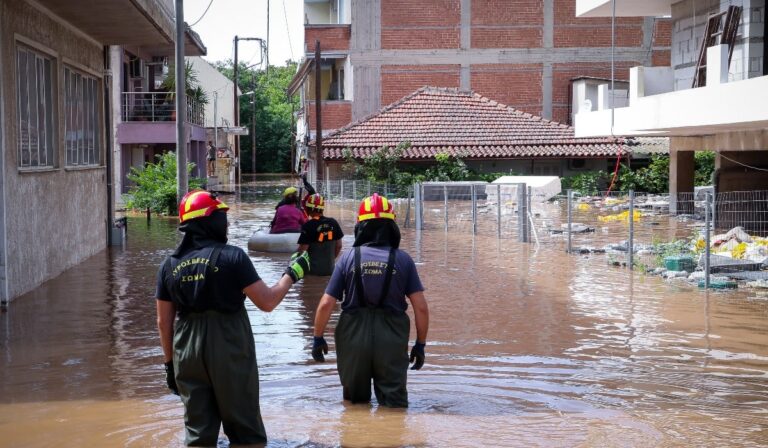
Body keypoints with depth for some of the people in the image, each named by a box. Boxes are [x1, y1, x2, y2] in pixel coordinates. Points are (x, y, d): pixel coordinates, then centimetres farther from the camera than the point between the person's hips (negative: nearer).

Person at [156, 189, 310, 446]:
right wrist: (292, 274, 5)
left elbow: (164, 322, 7)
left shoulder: (170, 264, 3)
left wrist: (170, 363, 16)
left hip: (188, 357, 4)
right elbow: (267, 302, -10)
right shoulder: (232, 257, -10)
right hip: (230, 355, -4)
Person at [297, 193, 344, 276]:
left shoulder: (308, 226, -14)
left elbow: (302, 249, -14)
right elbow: (338, 246, 10)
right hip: (330, 269, 5)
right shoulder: (333, 223, 2)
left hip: (313, 270, -5)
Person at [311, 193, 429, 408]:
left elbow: (326, 304, -5)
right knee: (394, 403, 9)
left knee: (356, 402, 20)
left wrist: (318, 338, 8)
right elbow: (421, 307, -5)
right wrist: (420, 344, 7)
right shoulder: (403, 260, -2)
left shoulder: (348, 258, -3)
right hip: (392, 340, 0)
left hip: (353, 338, 1)